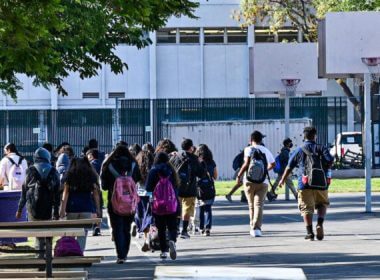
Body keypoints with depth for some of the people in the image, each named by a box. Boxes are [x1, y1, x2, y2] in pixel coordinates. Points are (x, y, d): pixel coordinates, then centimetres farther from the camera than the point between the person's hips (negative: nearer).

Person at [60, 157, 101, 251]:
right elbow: (95, 193, 5)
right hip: (87, 207, 0)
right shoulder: (91, 175, 9)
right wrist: (98, 209, 8)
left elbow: (66, 192, -2)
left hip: (72, 206, 0)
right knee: (82, 235, -1)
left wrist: (63, 209, -6)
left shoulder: (69, 175, 6)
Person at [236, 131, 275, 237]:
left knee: (251, 205, 14)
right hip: (263, 182, 1)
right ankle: (256, 228, -19)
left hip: (249, 181, -1)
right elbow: (272, 164, 18)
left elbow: (246, 163, -14)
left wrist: (239, 175, -8)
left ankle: (253, 228, 21)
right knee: (259, 205, -5)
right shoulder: (266, 150, 9)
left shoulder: (248, 149, -1)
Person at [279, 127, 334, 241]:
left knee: (306, 208, 1)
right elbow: (330, 160, -10)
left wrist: (283, 180, 26)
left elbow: (289, 167, 13)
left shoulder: (299, 151, 7)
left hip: (305, 184, -1)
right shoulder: (322, 148, 4)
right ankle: (320, 224, -3)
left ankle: (310, 233, -6)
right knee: (322, 204, 19)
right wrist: (324, 170, 10)